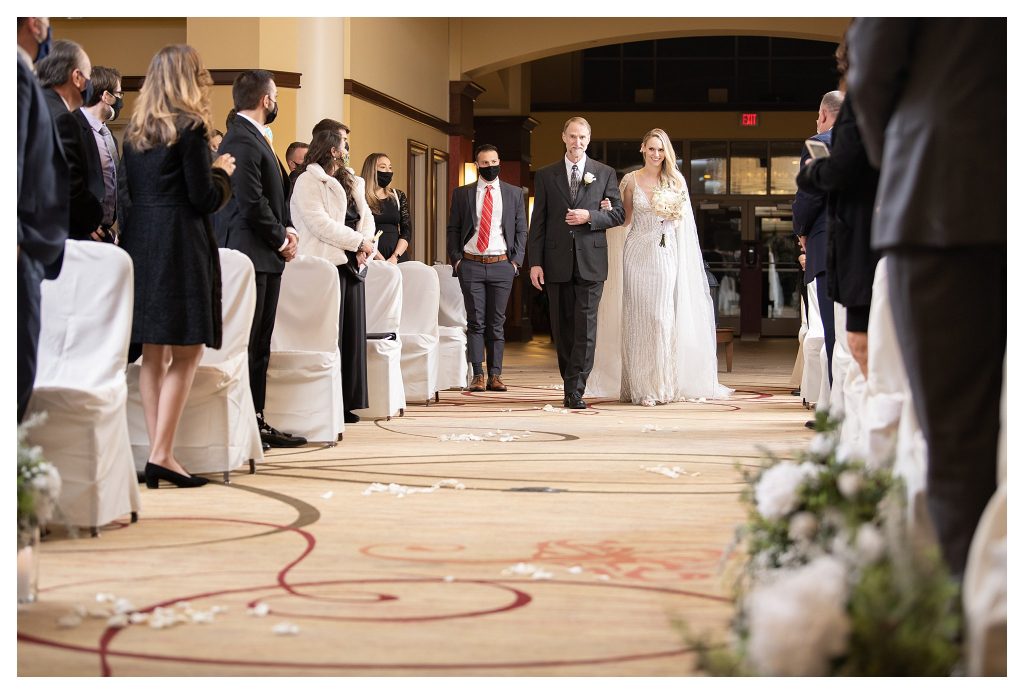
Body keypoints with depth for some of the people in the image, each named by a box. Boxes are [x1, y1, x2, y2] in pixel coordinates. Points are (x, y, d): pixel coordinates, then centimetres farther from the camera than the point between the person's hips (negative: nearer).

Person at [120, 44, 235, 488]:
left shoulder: (134, 131, 12)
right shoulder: (191, 128, -8)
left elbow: (130, 190, 15)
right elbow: (205, 199, -10)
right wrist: (222, 172, 9)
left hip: (139, 245, 7)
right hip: (181, 247, -7)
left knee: (153, 355, 9)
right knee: (187, 353, -4)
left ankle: (158, 454, 11)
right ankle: (161, 455, -10)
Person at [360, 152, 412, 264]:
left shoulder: (398, 196, 14)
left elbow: (407, 231, 8)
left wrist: (395, 257, -8)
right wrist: (380, 259, -19)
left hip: (397, 258, 4)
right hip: (371, 259, -4)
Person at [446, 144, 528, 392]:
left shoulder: (514, 193, 8)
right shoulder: (462, 194, 6)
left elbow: (521, 230, 9)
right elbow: (453, 229, 8)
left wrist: (516, 260, -1)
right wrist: (456, 259, -2)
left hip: (501, 266, 1)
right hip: (471, 265, 0)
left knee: (496, 323, 4)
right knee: (475, 322, 0)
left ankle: (495, 375, 7)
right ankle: (477, 375, 2)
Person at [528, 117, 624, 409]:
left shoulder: (605, 173, 7)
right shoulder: (546, 175, 8)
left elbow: (618, 213, 6)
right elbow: (538, 222, 5)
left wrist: (590, 216, -12)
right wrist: (535, 262, -2)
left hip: (591, 261, -1)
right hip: (557, 262, 1)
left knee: (585, 326, -8)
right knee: (562, 328, 6)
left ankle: (575, 390, -8)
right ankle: (571, 386, 17)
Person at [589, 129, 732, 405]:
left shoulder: (676, 180, 8)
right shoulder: (631, 180, 4)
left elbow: (683, 221, 13)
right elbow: (626, 218, 8)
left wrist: (673, 214, -8)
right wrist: (608, 210, -11)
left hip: (667, 256, 1)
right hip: (638, 254, -1)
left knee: (664, 317, -2)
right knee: (638, 317, -2)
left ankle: (664, 384, 5)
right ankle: (641, 388, 1)